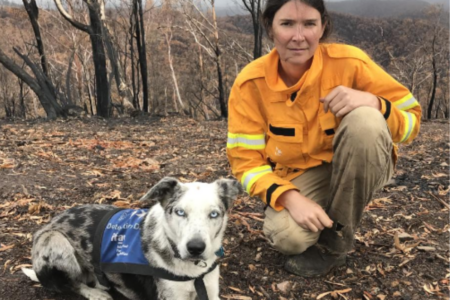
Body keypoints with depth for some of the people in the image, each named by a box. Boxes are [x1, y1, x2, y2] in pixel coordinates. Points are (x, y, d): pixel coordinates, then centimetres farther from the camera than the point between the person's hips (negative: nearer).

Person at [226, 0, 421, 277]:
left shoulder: (349, 61, -19)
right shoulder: (250, 83, -15)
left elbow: (412, 121, -11)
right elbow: (245, 160, -14)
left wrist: (374, 103, -34)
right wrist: (290, 198, -30)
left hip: (360, 168, 1)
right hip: (298, 178, 0)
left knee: (365, 121, -31)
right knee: (288, 235, -30)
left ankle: (335, 241, -13)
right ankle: (322, 221, 10)